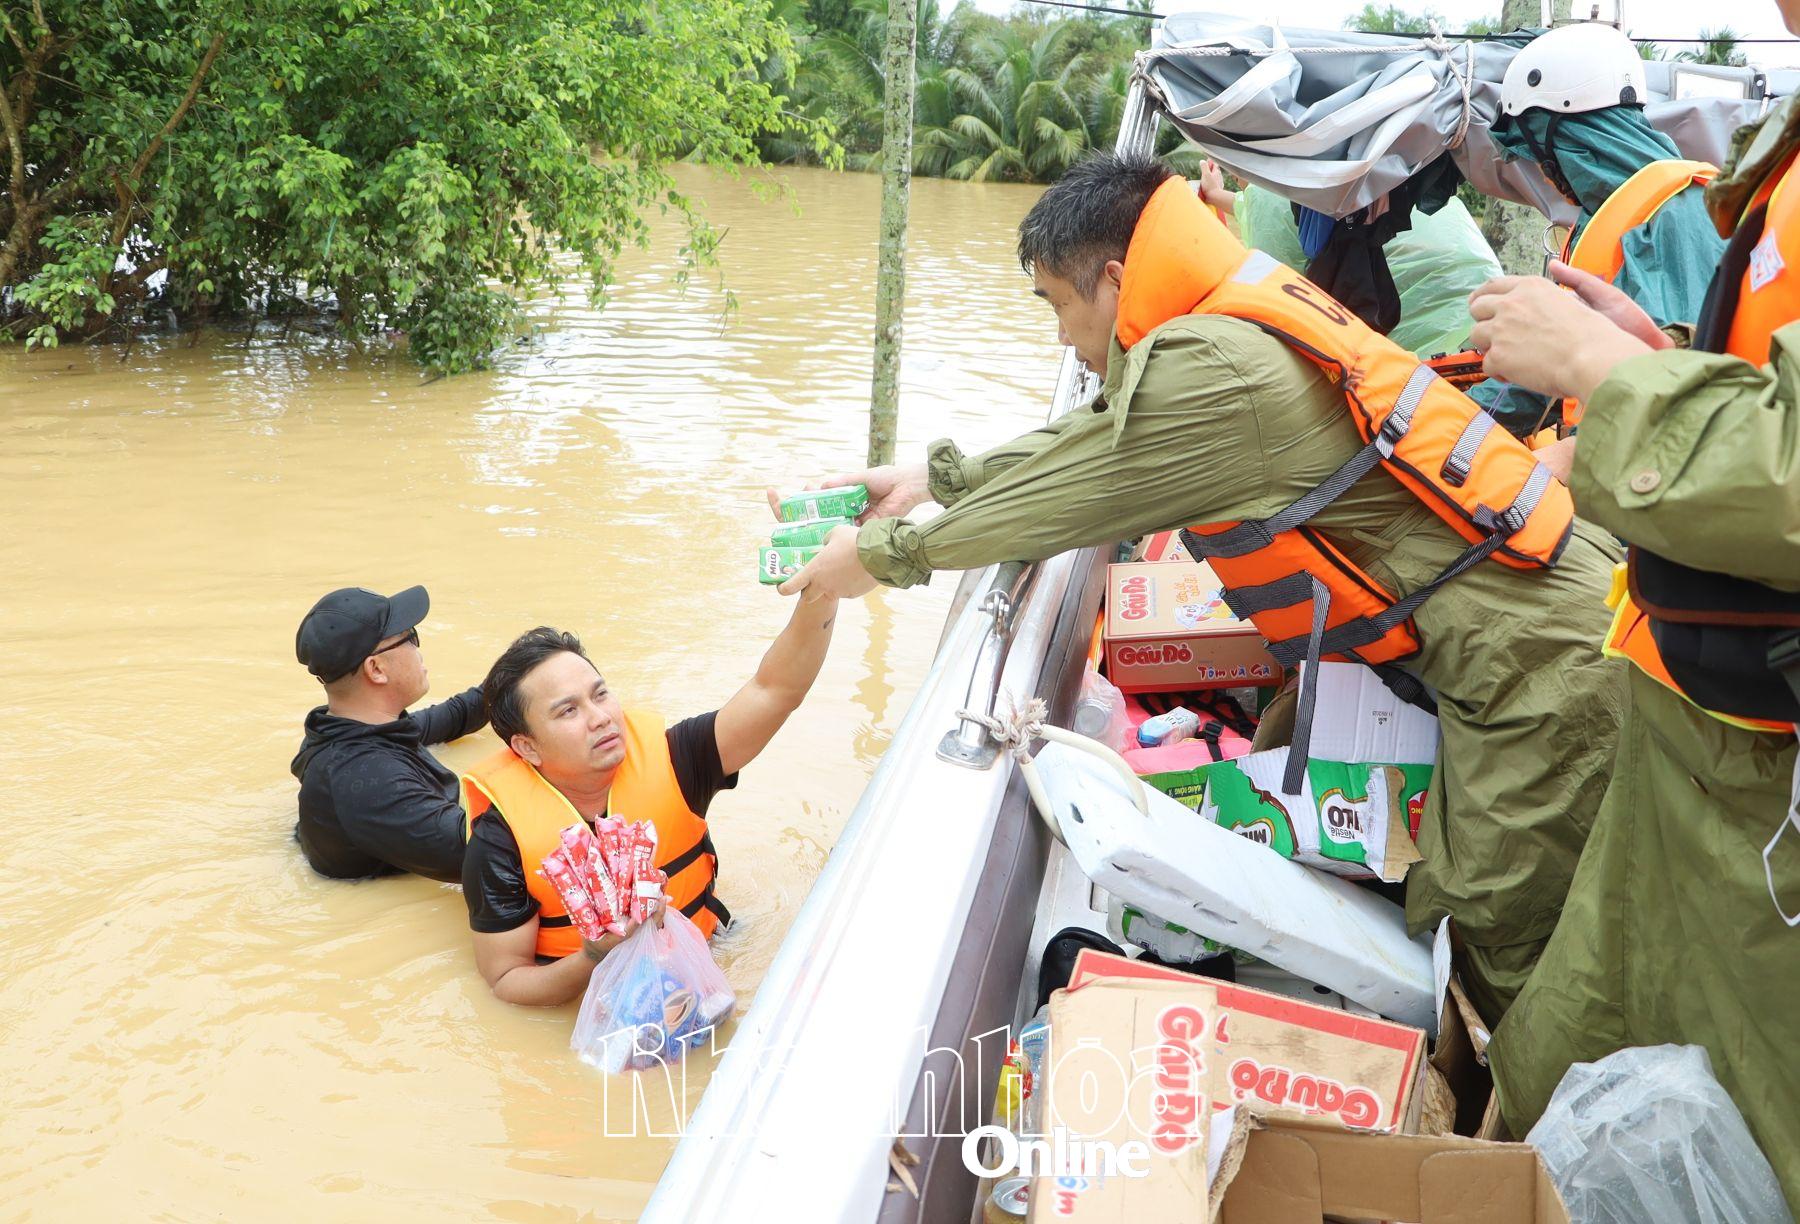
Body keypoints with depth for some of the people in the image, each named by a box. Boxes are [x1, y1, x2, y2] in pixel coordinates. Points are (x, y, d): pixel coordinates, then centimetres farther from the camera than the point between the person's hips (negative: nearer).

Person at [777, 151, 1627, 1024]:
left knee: (1501, 967, 2)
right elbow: (1094, 435, 19)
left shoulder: (1213, 371, -21)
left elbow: (1057, 503, -11)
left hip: (1540, 663, -9)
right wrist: (935, 477, 20)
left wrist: (880, 554, 3)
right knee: (1446, 925, 18)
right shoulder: (1248, 316, 8)